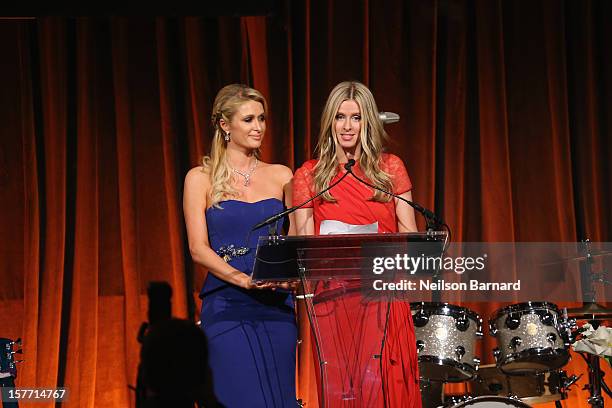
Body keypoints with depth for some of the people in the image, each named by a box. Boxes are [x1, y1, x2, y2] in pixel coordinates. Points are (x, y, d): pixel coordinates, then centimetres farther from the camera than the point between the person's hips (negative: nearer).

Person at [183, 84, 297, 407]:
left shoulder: (280, 176, 12)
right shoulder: (201, 178, 4)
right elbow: (198, 248, -4)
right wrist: (245, 279, -18)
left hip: (277, 305, 3)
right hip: (227, 305, -3)